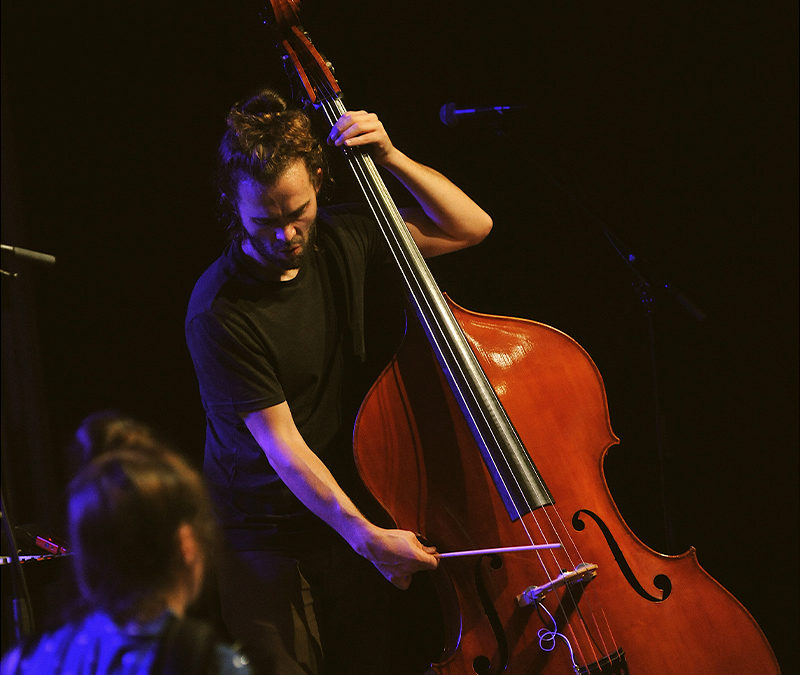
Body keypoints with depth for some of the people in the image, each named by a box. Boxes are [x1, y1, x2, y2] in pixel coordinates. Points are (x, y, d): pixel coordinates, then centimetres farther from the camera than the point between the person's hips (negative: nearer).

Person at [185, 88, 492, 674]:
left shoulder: (339, 241, -2)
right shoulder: (220, 311, -20)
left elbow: (470, 226, 4)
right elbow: (281, 444, -21)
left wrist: (390, 158, -10)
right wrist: (364, 535, -28)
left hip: (359, 511, 5)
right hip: (267, 543, -5)